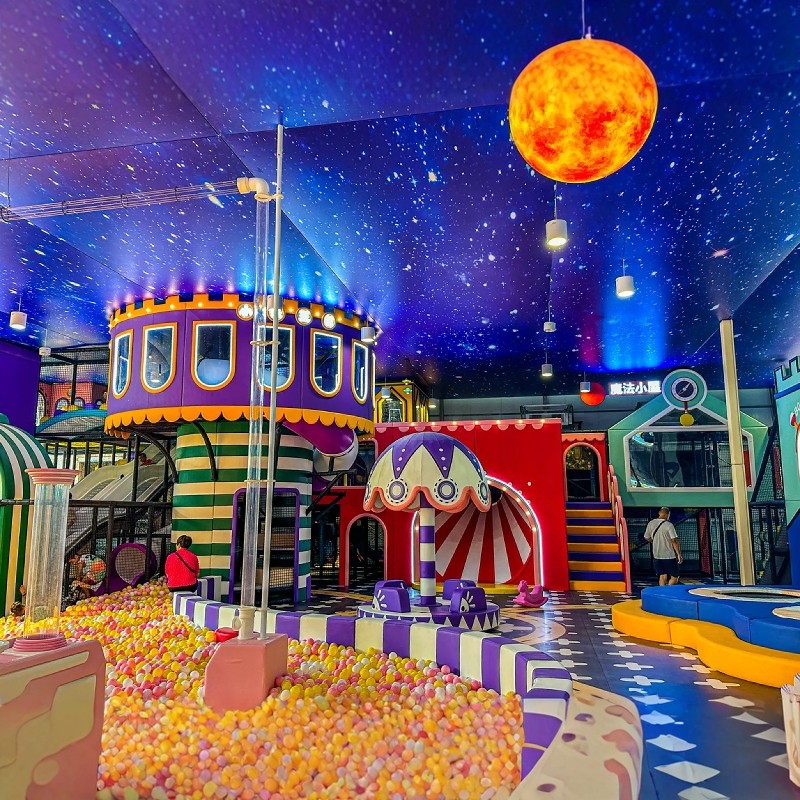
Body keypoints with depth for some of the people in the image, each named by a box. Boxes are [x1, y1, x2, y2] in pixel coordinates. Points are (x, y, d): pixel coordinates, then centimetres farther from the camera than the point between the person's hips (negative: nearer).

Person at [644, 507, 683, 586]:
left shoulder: (651, 523, 2)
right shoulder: (669, 525, -14)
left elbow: (647, 538, 11)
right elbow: (674, 541, -18)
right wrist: (679, 554, -12)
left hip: (657, 555, 5)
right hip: (669, 556, -5)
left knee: (662, 576, 13)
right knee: (674, 576, 7)